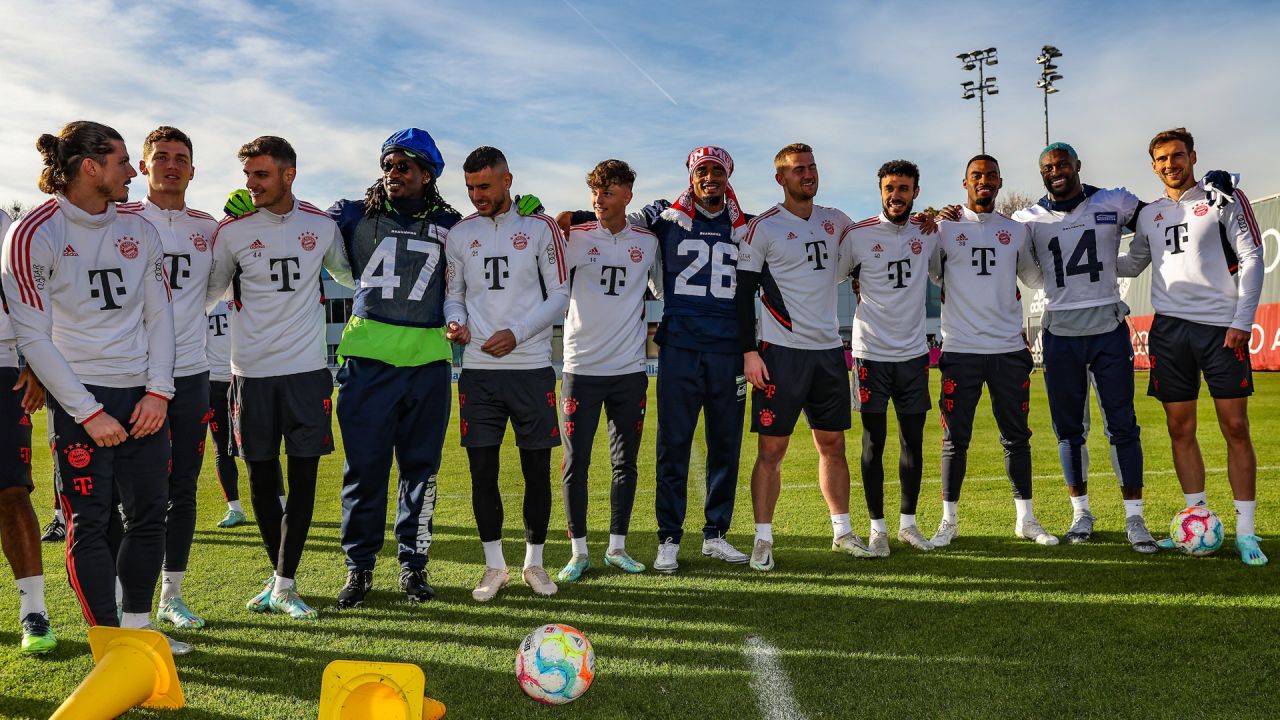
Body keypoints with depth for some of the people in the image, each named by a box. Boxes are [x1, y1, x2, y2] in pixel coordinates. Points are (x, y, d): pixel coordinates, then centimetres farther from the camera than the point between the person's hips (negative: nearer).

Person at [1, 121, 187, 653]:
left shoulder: (138, 229, 8)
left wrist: (158, 390, -1)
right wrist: (88, 412, -13)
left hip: (143, 395, 5)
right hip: (79, 395, -5)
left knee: (150, 513, 8)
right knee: (89, 521, -2)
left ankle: (137, 625, 24)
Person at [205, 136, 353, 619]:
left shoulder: (321, 226, 3)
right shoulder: (232, 230, 0)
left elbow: (348, 275, 22)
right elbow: (209, 292, 12)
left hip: (307, 368, 0)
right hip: (252, 371, 0)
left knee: (303, 476, -2)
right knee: (261, 478, 6)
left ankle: (284, 585, 7)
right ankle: (280, 576, 24)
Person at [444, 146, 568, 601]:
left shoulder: (540, 228, 1)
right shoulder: (459, 234, 9)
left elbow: (559, 295, -1)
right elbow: (454, 294, 16)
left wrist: (517, 333, -13)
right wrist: (456, 321, -7)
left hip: (532, 367, -2)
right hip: (478, 369, 2)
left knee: (538, 469, 4)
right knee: (482, 469, 3)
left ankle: (534, 562, 20)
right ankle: (494, 566, 17)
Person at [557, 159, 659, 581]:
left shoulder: (648, 242, 9)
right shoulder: (575, 238, 1)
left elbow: (663, 290, 23)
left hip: (630, 370, 2)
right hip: (581, 368, -2)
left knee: (626, 463, 8)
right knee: (576, 463, 0)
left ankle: (617, 547, 21)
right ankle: (579, 551, 12)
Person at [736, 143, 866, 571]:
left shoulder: (836, 222, 11)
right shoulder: (763, 227, -5)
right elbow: (744, 292, -5)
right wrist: (749, 351, -11)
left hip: (828, 350, 5)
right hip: (781, 353, -5)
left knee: (833, 444, 12)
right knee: (771, 448, -2)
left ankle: (842, 531, 24)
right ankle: (763, 540, 7)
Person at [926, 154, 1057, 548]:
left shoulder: (1016, 230, 11)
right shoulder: (945, 227, 2)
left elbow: (1034, 277, 20)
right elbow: (931, 274, 9)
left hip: (1009, 349, 3)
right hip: (960, 350, -3)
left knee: (1017, 437, 10)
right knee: (955, 439, 2)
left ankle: (1025, 518, 21)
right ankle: (949, 520, 13)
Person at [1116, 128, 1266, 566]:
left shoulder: (1223, 198, 3)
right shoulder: (1149, 216, 14)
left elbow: (1251, 259, -1)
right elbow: (1131, 265, 25)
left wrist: (1242, 320, -8)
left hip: (1221, 327, -4)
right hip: (1169, 328, 4)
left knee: (1235, 428, -3)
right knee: (1180, 429, 4)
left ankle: (1245, 531, 3)